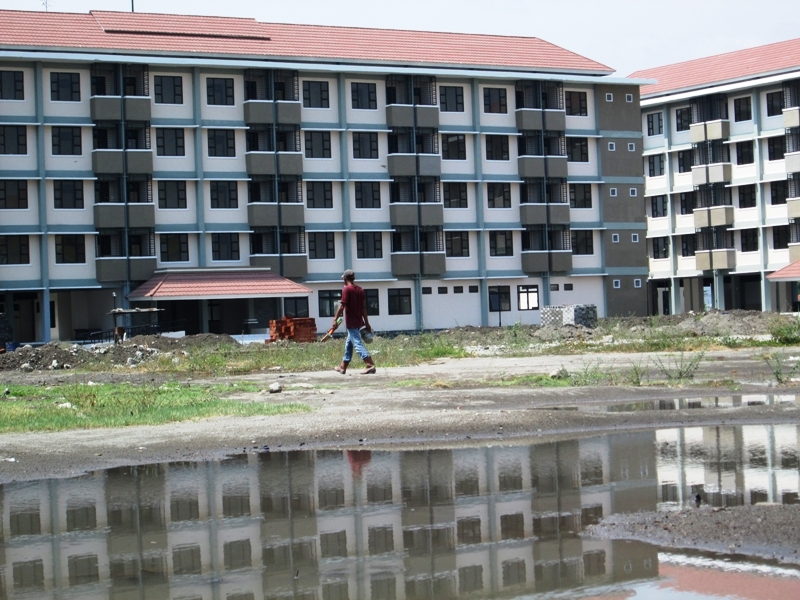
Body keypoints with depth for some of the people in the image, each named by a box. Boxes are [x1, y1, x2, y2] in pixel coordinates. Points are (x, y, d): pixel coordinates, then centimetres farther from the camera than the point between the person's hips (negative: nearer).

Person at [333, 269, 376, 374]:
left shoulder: (347, 289, -12)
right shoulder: (360, 290, 9)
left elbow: (341, 306, -16)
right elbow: (364, 308, 11)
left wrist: (335, 319, -11)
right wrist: (367, 324, 14)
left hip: (351, 323, -8)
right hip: (358, 322, 8)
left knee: (358, 344, -12)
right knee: (348, 344, 18)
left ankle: (370, 365, -22)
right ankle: (343, 367, 27)